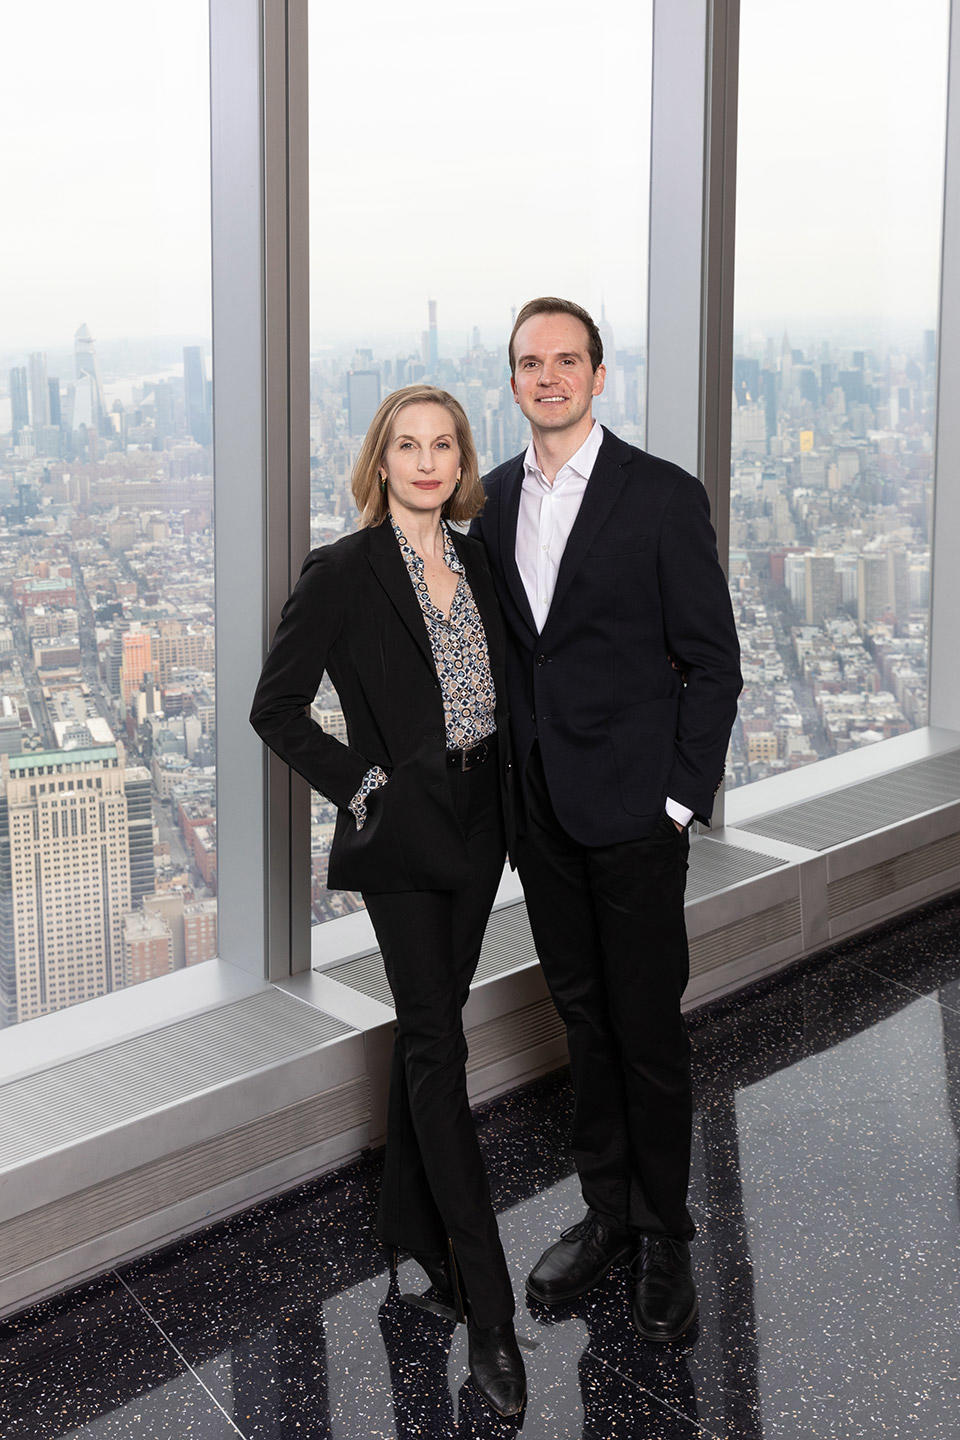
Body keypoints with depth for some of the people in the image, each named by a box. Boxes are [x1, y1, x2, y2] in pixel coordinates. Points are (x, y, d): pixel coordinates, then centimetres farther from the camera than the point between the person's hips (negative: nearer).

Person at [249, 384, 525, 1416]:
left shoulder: (474, 561, 8)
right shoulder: (342, 574, -10)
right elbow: (277, 707, -7)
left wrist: (502, 786, 7)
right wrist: (361, 787, -12)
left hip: (476, 826, 6)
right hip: (401, 835, -6)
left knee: (430, 1028, 16)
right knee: (438, 1051, -4)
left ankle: (410, 1219, 35)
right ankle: (488, 1309, 0)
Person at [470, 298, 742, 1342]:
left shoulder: (662, 496, -7)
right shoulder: (495, 498, 8)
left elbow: (713, 661, -6)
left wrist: (682, 795, -10)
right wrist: (508, 774, 7)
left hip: (633, 809, -5)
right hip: (539, 806, 5)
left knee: (648, 1028, 3)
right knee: (583, 1020, 15)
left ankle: (664, 1236, 19)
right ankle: (606, 1214, 29)